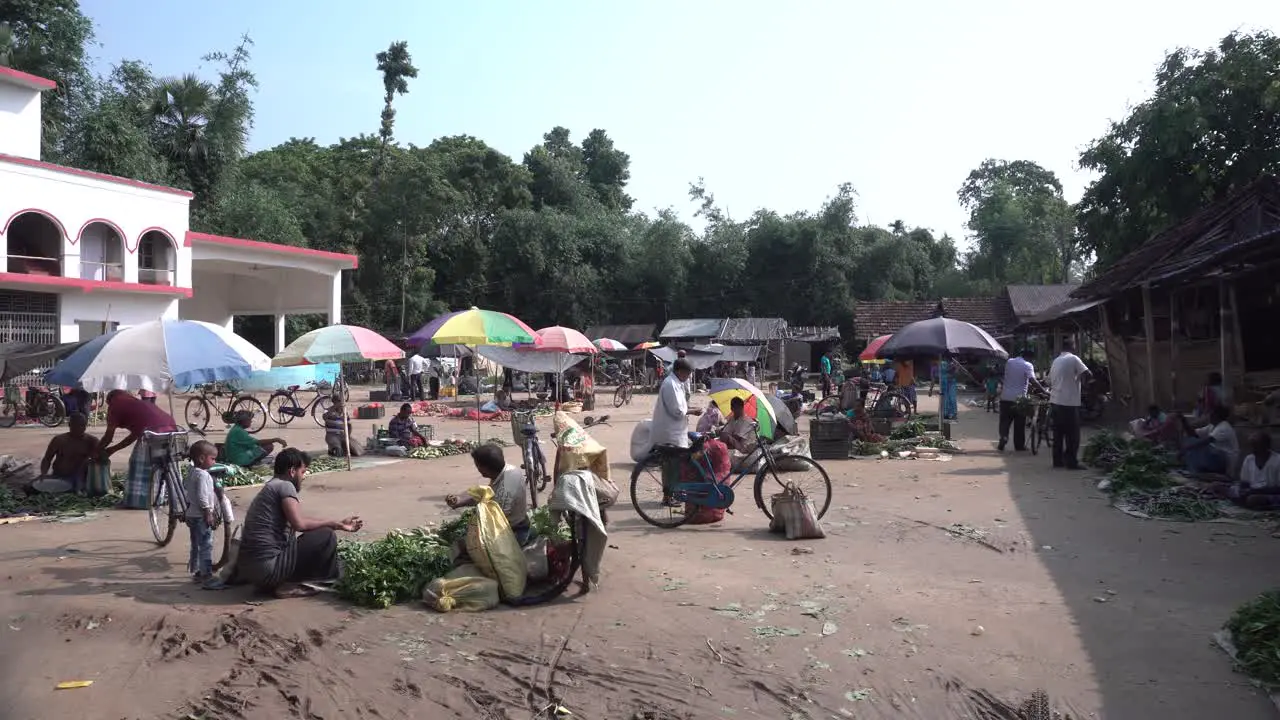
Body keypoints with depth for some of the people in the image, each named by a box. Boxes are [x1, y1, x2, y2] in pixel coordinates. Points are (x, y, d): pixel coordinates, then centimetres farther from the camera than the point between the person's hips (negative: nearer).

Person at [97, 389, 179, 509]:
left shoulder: (115, 406, 14)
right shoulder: (136, 403, 36)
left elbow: (108, 436, 16)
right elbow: (135, 434, 36)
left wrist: (98, 450, 32)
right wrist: (113, 449, 42)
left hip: (154, 432, -7)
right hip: (171, 427, 7)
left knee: (140, 466, 7)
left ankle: (137, 501, 10)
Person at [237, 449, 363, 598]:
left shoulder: (270, 487, 20)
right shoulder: (285, 485, -8)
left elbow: (298, 522, 20)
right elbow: (299, 523, -20)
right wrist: (333, 524, -8)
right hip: (268, 567, -9)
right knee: (326, 536, -5)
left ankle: (270, 584, 13)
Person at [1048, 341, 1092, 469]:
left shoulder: (1055, 361, 14)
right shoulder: (1073, 359, -7)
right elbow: (1086, 374, -17)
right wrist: (1079, 377, 2)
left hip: (1055, 401, 7)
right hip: (1069, 402, -7)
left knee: (1058, 434, 11)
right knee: (1072, 434, -1)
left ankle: (1058, 460, 13)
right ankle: (1071, 461, -1)